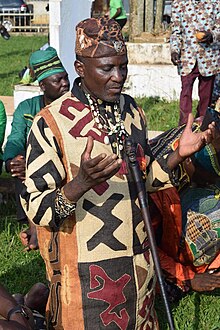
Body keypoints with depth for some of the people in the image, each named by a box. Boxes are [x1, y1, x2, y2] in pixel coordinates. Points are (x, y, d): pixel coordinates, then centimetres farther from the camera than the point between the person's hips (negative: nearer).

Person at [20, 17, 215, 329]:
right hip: (86, 267, -6)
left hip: (138, 258, 6)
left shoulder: (131, 110, 2)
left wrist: (179, 154, -5)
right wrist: (82, 182, -36)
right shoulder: (51, 122, -18)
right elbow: (35, 208, -19)